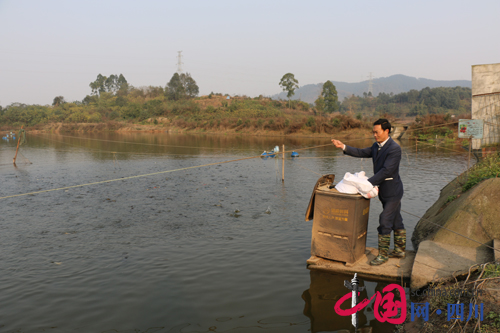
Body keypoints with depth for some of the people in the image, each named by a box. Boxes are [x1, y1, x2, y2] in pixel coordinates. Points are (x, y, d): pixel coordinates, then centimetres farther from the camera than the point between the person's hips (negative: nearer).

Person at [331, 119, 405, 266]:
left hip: (392, 192, -9)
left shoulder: (394, 148, -21)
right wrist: (343, 147, -3)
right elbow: (362, 152, 8)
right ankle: (400, 250, 29)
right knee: (396, 222, 17)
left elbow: (386, 171, -25)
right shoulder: (377, 146, 9)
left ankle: (383, 254, 7)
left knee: (385, 222, -5)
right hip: (384, 192, 9)